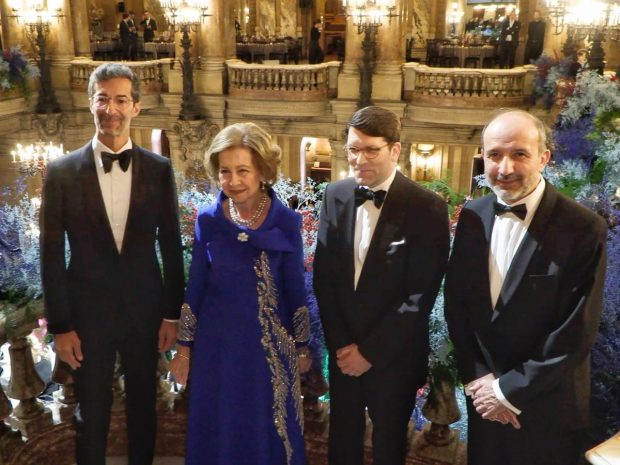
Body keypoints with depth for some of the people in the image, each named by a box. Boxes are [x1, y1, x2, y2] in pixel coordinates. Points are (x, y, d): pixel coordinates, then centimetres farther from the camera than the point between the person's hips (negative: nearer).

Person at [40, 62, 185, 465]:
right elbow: (52, 255, -4)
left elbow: (171, 246, 1)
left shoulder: (159, 169, -3)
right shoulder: (63, 171, -6)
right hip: (88, 313, -1)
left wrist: (172, 313, 1)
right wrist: (60, 325, -5)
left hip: (144, 311, 1)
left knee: (143, 407, 18)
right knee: (91, 413, 14)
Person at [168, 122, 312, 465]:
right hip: (217, 342, 1)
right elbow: (194, 287, 1)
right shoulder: (208, 220, -6)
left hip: (270, 343, -1)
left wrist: (302, 347, 4)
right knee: (217, 431, 15)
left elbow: (295, 289, -1)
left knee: (270, 431, 14)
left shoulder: (287, 223, -9)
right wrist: (184, 347, 3)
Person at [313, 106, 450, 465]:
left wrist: (370, 351, -14)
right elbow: (323, 277, 1)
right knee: (342, 436, 20)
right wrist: (340, 343, -6)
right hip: (343, 349, 4)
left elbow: (420, 295, -17)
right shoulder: (335, 196, -1)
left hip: (395, 355, -3)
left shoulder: (427, 207, -16)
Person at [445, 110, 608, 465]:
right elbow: (456, 301, 1)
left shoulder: (584, 229, -18)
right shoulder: (473, 216, -3)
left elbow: (577, 332, -18)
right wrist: (477, 376, -6)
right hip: (483, 395, 4)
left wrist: (509, 389, -15)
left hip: (547, 404, -4)